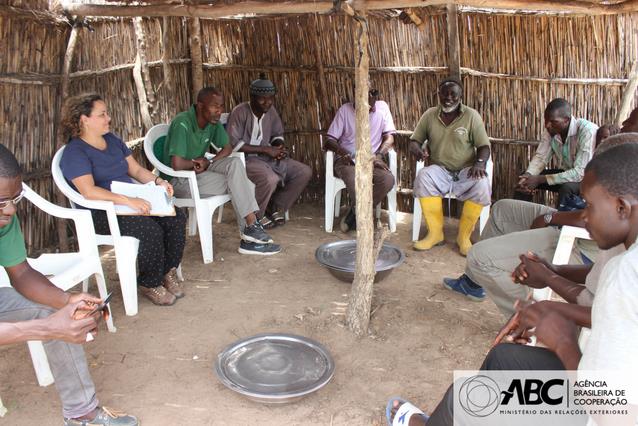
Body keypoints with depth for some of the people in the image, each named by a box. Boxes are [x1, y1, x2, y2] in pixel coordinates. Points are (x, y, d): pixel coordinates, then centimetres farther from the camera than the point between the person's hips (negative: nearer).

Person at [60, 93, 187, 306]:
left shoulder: (113, 140, 16)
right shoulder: (75, 152, -10)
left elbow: (136, 170, 17)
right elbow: (88, 191, -23)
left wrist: (158, 181, -3)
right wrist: (128, 200, -33)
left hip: (133, 202, 7)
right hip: (100, 213, -7)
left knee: (176, 218, -17)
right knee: (150, 230, -31)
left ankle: (168, 272, 0)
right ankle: (150, 284, -8)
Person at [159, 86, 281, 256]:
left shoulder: (213, 121, 0)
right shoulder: (182, 124, -23)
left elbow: (227, 148, 8)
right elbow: (177, 164, -30)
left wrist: (208, 163, -11)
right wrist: (197, 163, -10)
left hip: (199, 172, 7)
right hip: (180, 180, -7)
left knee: (235, 163, -19)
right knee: (237, 182, -22)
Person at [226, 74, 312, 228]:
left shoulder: (271, 111, 7)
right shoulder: (240, 112, -14)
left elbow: (278, 134, 21)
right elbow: (234, 144, -20)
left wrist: (281, 147, -5)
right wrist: (265, 149, -21)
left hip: (269, 157, 8)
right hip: (246, 159, -7)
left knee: (305, 172, -5)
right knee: (270, 179, -37)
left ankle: (277, 207, 8)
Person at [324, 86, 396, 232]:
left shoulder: (382, 107, 4)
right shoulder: (345, 109, 0)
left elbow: (389, 138, 1)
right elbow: (330, 140, -2)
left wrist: (378, 155, -18)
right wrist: (343, 152, -23)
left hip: (372, 160, 2)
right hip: (347, 160, -2)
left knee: (388, 180, -29)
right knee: (354, 180, -37)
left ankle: (354, 214, -10)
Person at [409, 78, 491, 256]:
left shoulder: (471, 116, 0)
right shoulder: (429, 115, 6)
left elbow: (484, 146, -1)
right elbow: (415, 140, 8)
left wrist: (480, 163, -23)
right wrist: (417, 149, -17)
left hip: (466, 171, -1)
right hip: (439, 169, 1)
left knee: (482, 184, -33)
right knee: (423, 177, -32)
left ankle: (464, 236, -15)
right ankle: (435, 233, -19)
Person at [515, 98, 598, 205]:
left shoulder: (587, 131, -29)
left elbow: (580, 173, -33)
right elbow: (541, 157, -6)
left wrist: (540, 179, -34)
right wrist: (527, 175, -28)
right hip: (565, 172, 6)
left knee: (566, 187, -36)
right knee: (523, 181, -7)